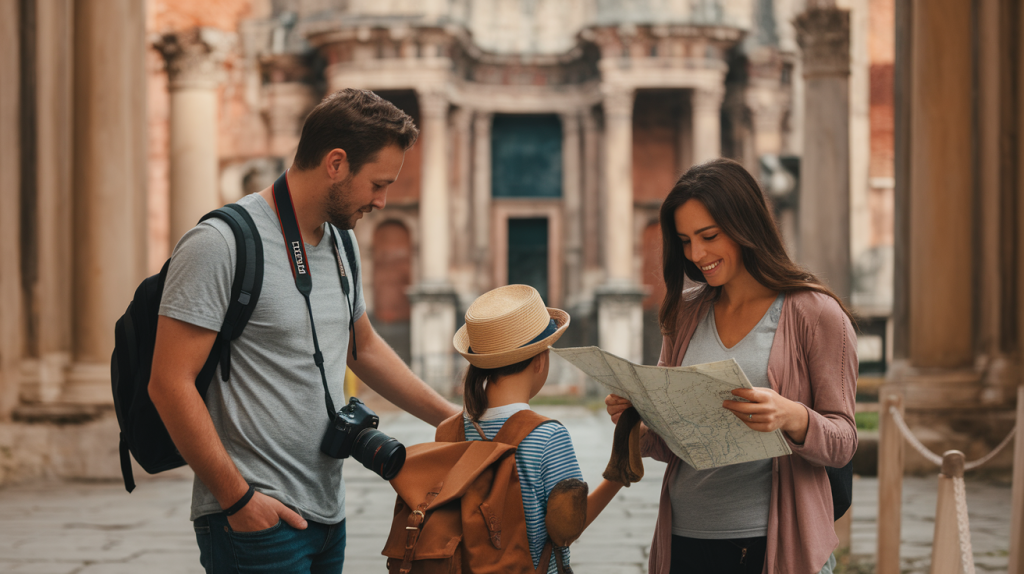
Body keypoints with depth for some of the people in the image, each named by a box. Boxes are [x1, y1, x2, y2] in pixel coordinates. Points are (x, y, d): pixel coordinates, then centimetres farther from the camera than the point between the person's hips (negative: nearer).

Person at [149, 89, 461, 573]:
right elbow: (170, 383, -17)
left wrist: (452, 418, 24)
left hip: (328, 515, 8)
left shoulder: (339, 243, 13)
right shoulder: (221, 244, -14)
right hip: (254, 518, -8)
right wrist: (237, 497, -17)